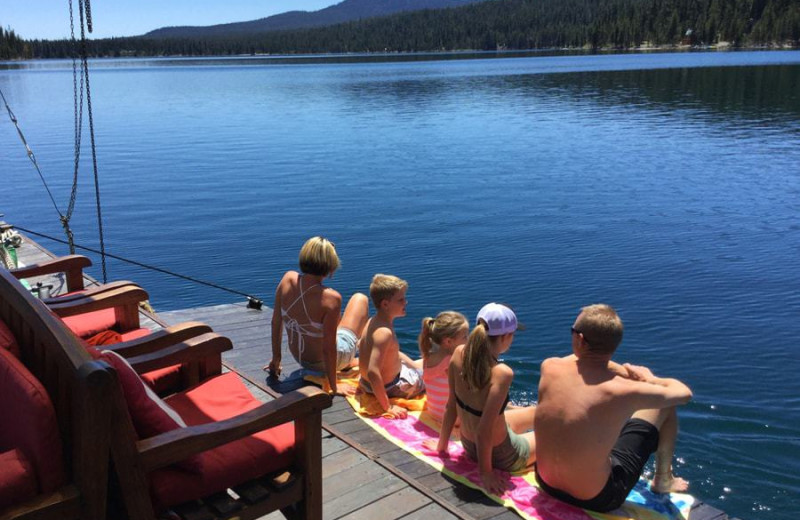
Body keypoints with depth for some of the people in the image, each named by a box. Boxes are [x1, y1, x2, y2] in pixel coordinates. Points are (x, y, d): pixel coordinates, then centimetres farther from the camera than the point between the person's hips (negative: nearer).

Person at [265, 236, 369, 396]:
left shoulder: (288, 279, -17)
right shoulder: (331, 298, -33)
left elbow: (276, 323, -6)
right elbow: (328, 348, -28)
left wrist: (276, 359, 8)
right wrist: (333, 386, -15)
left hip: (299, 357, 5)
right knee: (360, 299, 15)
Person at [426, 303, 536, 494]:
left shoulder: (459, 354, -17)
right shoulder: (501, 373, -35)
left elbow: (451, 406, -7)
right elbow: (484, 430, -32)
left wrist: (441, 445, 5)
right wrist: (485, 472, -18)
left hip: (468, 445, 7)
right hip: (500, 455, -6)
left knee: (539, 412, 29)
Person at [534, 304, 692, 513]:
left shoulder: (549, 367, -15)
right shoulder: (623, 391, -26)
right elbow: (684, 393, -6)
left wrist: (628, 373, 7)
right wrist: (648, 378, 13)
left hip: (546, 482, 4)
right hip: (597, 499, -4)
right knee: (666, 406, 9)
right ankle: (663, 480, 33)